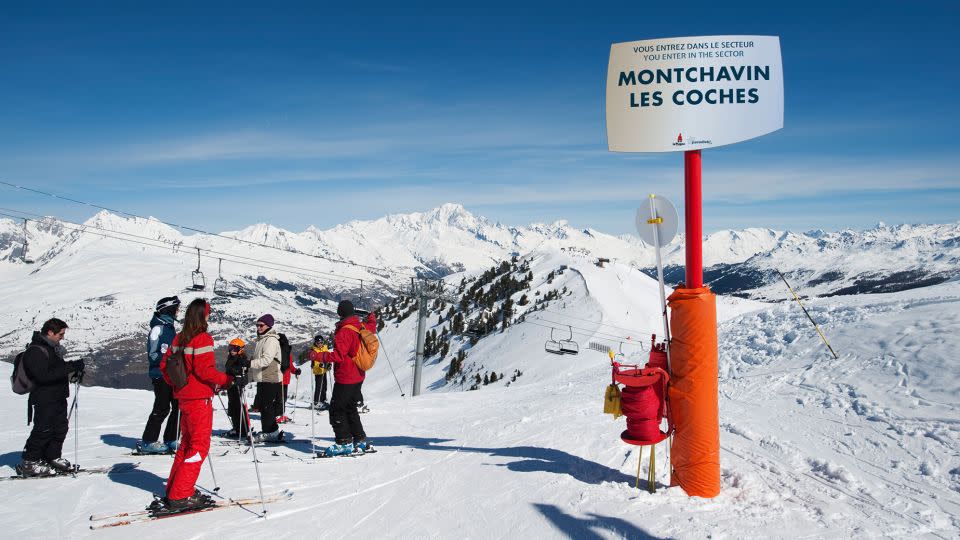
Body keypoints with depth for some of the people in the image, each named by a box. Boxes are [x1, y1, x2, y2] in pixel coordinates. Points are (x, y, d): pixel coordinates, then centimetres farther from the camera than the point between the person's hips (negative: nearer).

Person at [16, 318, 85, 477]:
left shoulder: (52, 348, 14)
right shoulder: (35, 351, -18)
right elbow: (44, 375, -28)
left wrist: (74, 370, 5)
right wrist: (71, 367, -29)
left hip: (58, 397, 10)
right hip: (44, 399, -10)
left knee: (61, 428, 12)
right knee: (44, 430, -5)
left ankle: (53, 458, 24)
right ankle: (29, 463, 6)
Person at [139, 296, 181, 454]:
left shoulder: (169, 327, 17)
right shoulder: (158, 328, -11)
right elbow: (153, 355, -14)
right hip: (161, 375, -9)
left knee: (178, 407, 7)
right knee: (162, 408, -6)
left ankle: (170, 440, 15)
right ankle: (148, 442, 3)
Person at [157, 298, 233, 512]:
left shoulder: (179, 338, 8)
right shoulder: (203, 339, -15)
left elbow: (164, 365, 12)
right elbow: (205, 369, -21)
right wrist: (227, 380, -15)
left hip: (183, 398, 8)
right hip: (200, 400, -8)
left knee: (186, 443, 19)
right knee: (200, 446, -1)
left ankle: (173, 490, 22)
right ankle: (180, 496, -3)